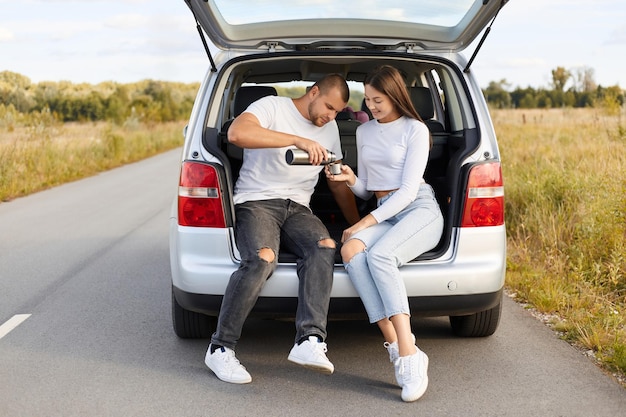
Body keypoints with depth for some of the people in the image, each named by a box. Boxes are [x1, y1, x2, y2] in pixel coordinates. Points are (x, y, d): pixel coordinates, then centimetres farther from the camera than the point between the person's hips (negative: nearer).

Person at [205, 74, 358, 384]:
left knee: (325, 246, -30)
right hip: (256, 201, -5)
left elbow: (338, 184, 29)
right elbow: (236, 133, -22)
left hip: (297, 209, 5)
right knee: (262, 258, -35)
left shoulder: (330, 130, 20)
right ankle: (220, 348, -21)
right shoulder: (272, 107, -1)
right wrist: (297, 140, -26)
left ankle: (309, 341, -40)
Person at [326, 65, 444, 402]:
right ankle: (397, 348, -34)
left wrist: (366, 222, -15)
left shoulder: (415, 130, -2)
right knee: (351, 251, -30)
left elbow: (408, 189, -10)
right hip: (382, 212, 5)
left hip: (419, 210, -5)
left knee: (380, 255, -36)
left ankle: (408, 356, -38)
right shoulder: (364, 132, 18)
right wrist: (351, 180, -2)